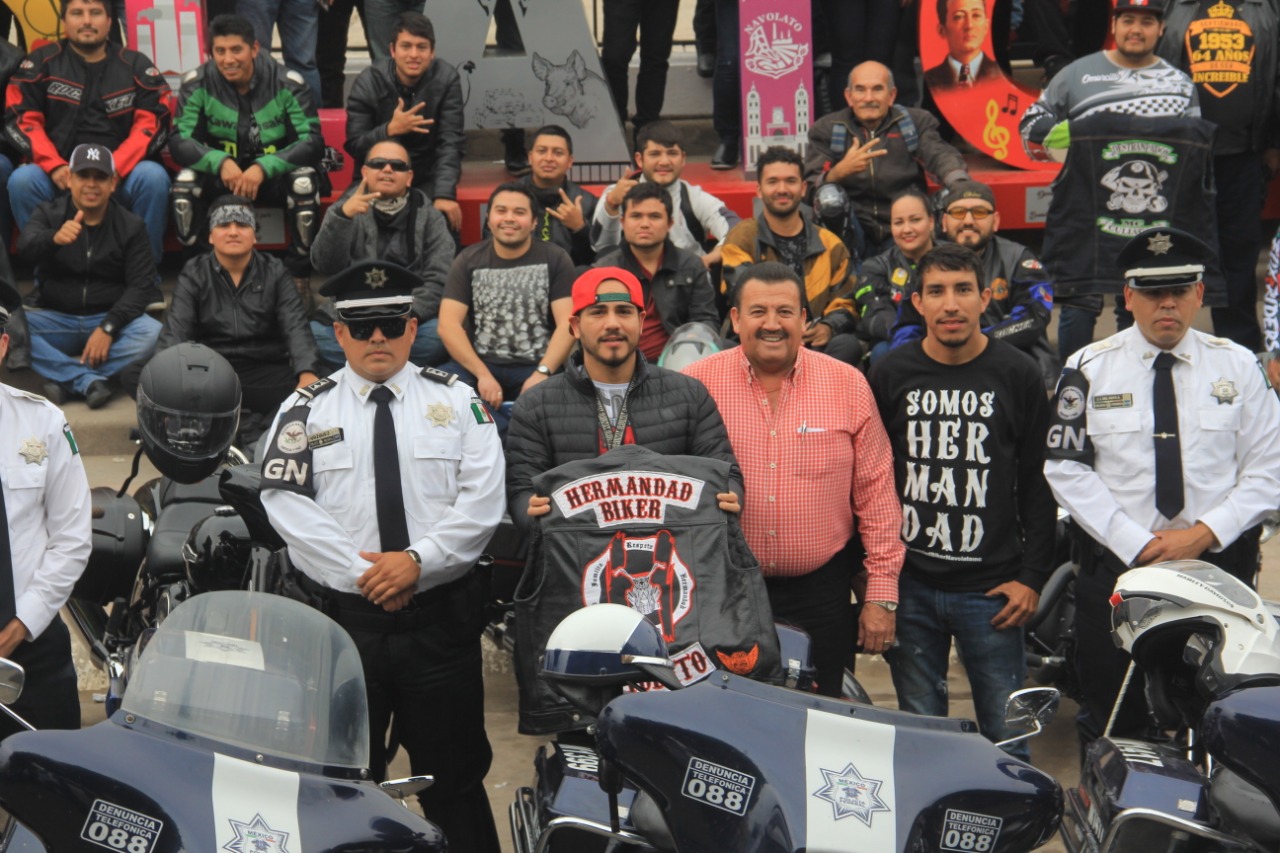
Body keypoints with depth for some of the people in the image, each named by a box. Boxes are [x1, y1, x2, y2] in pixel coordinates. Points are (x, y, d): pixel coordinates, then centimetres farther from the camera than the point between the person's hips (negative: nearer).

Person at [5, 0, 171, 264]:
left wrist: (115, 168, -17)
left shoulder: (136, 66, 9)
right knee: (22, 180, -29)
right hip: (57, 176, 0)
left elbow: (152, 123, -1)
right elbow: (20, 118, 1)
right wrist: (53, 166, -16)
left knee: (153, 177, -30)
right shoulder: (42, 62, 9)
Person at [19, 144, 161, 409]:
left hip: (110, 318, 0)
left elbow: (141, 286, -8)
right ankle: (87, 380, -31)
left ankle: (65, 376, -25)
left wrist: (108, 327, -24)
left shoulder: (131, 226, 1)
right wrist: (54, 238, -46)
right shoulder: (49, 214, 1)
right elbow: (26, 248, -21)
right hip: (56, 319, 0)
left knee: (153, 334, -32)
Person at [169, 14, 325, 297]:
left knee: (304, 181, -34)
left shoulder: (286, 82, -14)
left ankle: (299, 277, -17)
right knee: (185, 181, -28)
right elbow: (180, 141, -12)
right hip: (221, 176, 1)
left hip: (275, 174, -1)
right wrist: (220, 162, -33)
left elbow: (313, 141, -18)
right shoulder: (197, 82, -10)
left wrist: (263, 167, -33)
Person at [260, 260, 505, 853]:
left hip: (441, 616, 0)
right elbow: (286, 503, -5)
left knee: (454, 773, 6)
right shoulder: (306, 411, 5)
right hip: (341, 615, 0)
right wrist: (361, 572, -14)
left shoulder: (456, 402, 6)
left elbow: (482, 500, -3)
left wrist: (418, 560, -16)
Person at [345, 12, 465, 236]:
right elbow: (354, 146, -11)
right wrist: (390, 129, -30)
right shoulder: (368, 82, -11)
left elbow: (451, 144, -15)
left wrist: (444, 195, -30)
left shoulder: (446, 79, -10)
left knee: (444, 216, -25)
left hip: (427, 177, 1)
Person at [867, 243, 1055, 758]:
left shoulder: (1018, 376, 2)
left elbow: (1039, 484, 4)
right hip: (909, 585, 1)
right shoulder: (890, 376, 5)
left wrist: (1032, 577, -2)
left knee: (1008, 736, 1)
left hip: (991, 589, -1)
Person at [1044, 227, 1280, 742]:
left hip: (1219, 563, 1)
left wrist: (1205, 533, -11)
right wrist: (1135, 544, -11)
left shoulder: (1237, 366, 5)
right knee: (1112, 724, 7)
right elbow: (1066, 468, -3)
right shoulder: (1089, 370, 1)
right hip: (1117, 564, -1)